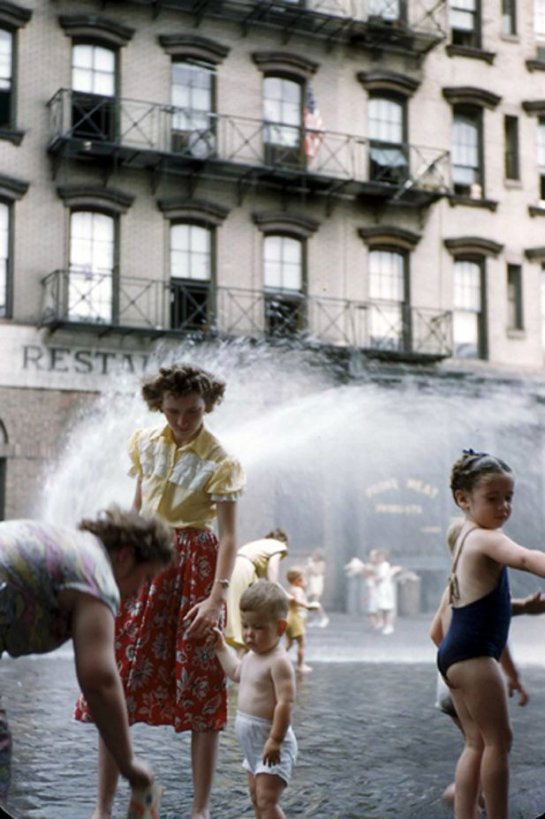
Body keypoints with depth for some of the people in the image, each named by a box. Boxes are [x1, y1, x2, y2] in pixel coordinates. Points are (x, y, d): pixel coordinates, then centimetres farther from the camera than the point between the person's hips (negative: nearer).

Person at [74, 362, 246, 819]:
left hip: (193, 564, -4)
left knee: (200, 686, -2)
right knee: (118, 678, 1)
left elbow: (228, 536, -14)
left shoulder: (220, 463, -9)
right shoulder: (145, 442, 6)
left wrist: (217, 596, -24)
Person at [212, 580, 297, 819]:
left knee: (266, 800, -15)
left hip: (271, 743, -10)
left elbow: (285, 703, -26)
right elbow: (236, 672, 32)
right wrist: (221, 647, 31)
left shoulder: (278, 662, -21)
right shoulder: (252, 656, 9)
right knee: (256, 797, 21)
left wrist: (275, 740, -28)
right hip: (253, 742, 10)